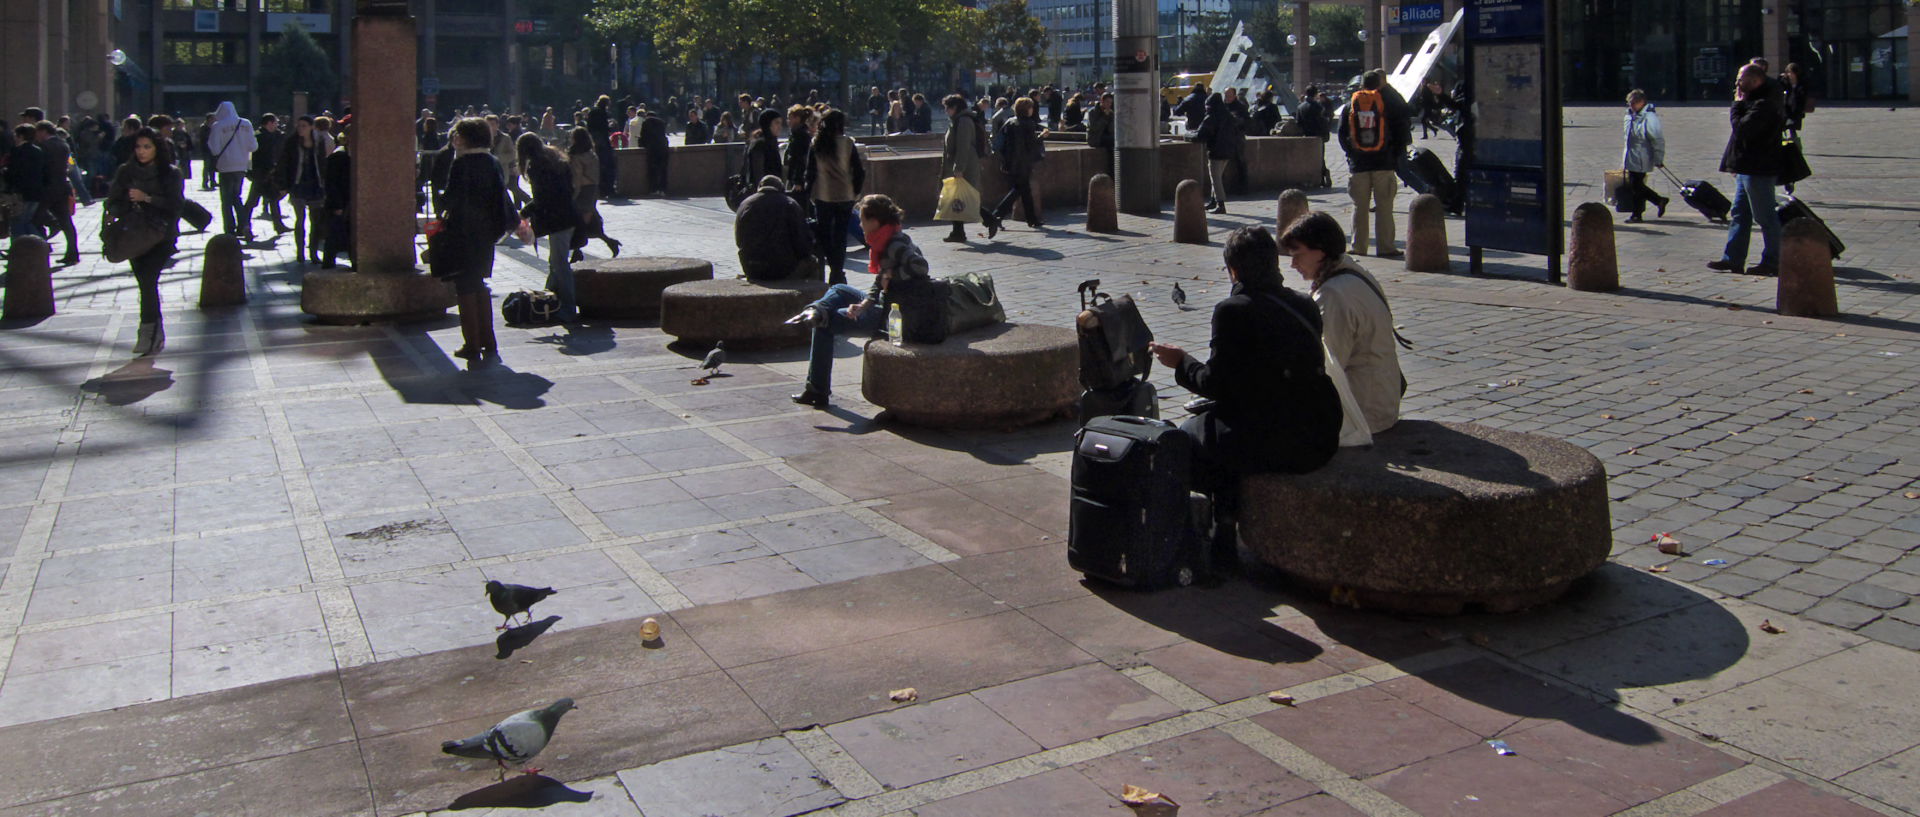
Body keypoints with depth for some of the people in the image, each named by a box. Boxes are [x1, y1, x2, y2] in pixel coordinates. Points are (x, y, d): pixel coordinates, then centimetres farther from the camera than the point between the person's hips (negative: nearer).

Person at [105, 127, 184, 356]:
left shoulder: (170, 174, 2)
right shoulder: (125, 172, 9)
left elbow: (175, 204, -8)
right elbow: (113, 202, 7)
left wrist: (147, 198, -17)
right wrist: (126, 208, -12)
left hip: (161, 236, -3)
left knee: (148, 280, -19)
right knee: (146, 283, 5)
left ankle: (148, 333, -16)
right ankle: (157, 336, 16)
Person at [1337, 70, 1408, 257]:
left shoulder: (1349, 106, 6)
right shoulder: (1388, 104, 1)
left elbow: (1342, 134, 5)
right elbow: (1402, 131, -1)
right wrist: (1396, 155, 7)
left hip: (1358, 164, 2)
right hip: (1384, 164, -2)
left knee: (1360, 207, 7)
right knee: (1384, 207, 2)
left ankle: (1358, 247, 7)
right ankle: (1385, 247, 0)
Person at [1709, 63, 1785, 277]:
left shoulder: (1764, 105, -19)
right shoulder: (1756, 102, 16)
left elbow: (1742, 129, -26)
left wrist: (1737, 105, -13)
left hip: (1757, 170, -11)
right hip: (1747, 169, 11)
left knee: (1765, 217, -4)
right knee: (1739, 214, 13)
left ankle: (1772, 262, 2)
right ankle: (1733, 258, 17)